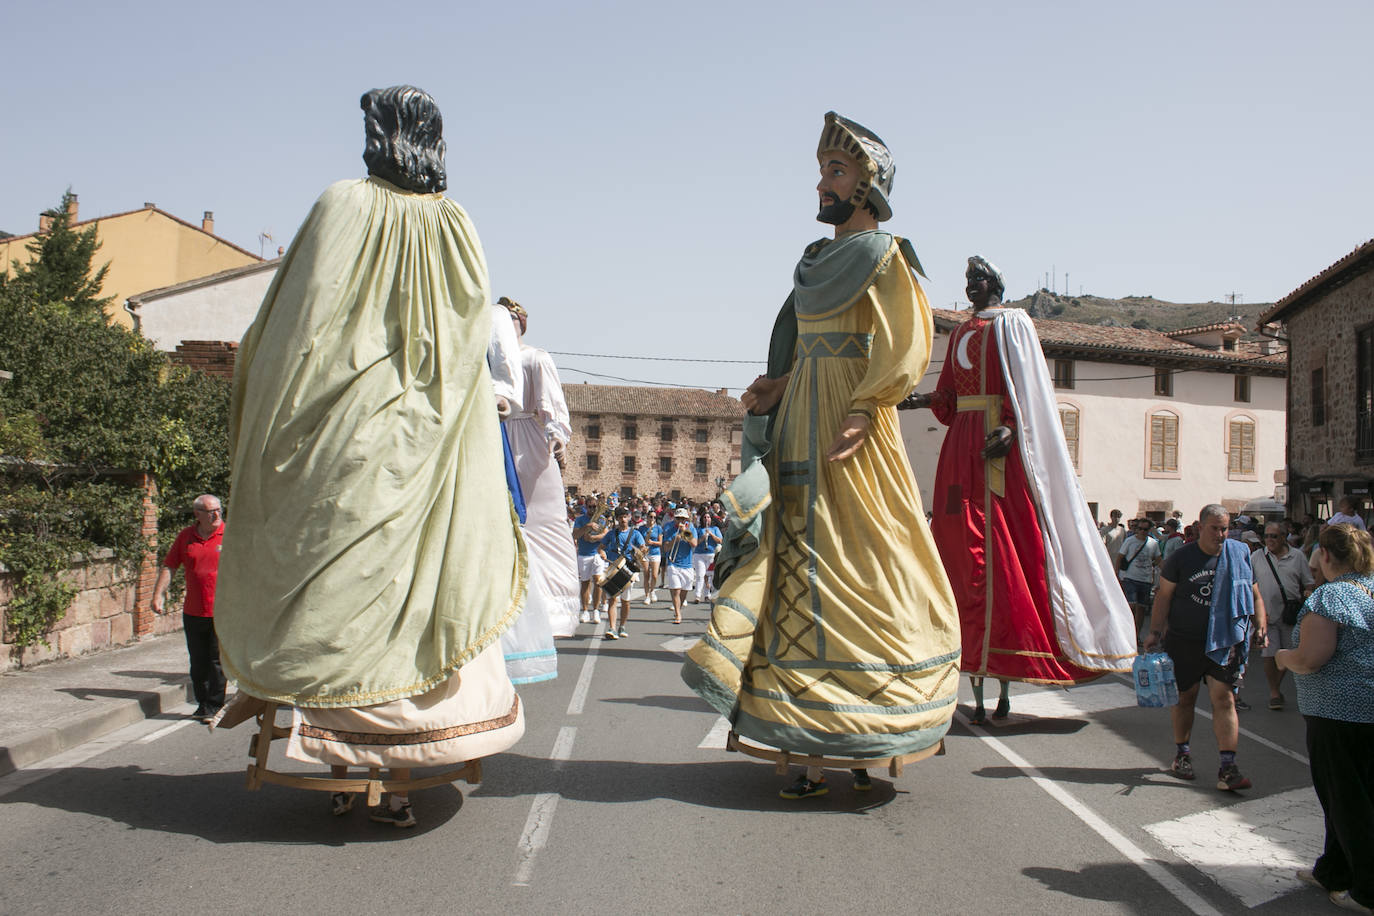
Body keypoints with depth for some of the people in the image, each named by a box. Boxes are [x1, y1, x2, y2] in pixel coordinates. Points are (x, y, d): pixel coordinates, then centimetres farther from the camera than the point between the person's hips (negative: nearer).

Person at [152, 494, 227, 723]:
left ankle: (214, 707, 7)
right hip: (193, 611, 4)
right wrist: (158, 593, -1)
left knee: (217, 661, -2)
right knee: (197, 662, 11)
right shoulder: (185, 536, 6)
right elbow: (168, 566, 10)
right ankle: (202, 704, 24)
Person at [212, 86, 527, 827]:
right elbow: (475, 333, 7)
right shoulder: (454, 226, 5)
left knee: (330, 591, 8)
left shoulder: (343, 208, -2)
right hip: (422, 455, 2)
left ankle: (339, 771, 12)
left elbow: (295, 325, -4)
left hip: (341, 440, -2)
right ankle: (399, 783, 7)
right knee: (409, 595, 6)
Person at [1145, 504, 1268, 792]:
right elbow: (1164, 595, 1)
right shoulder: (1181, 557, -3)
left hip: (1224, 641, 1)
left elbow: (1254, 595, 12)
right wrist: (1156, 632, -5)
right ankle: (1181, 755, 28)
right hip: (1183, 641, 0)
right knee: (1184, 697, 10)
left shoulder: (1239, 555, 2)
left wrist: (1261, 626, 0)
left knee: (1224, 699, -7)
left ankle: (1227, 768, -7)